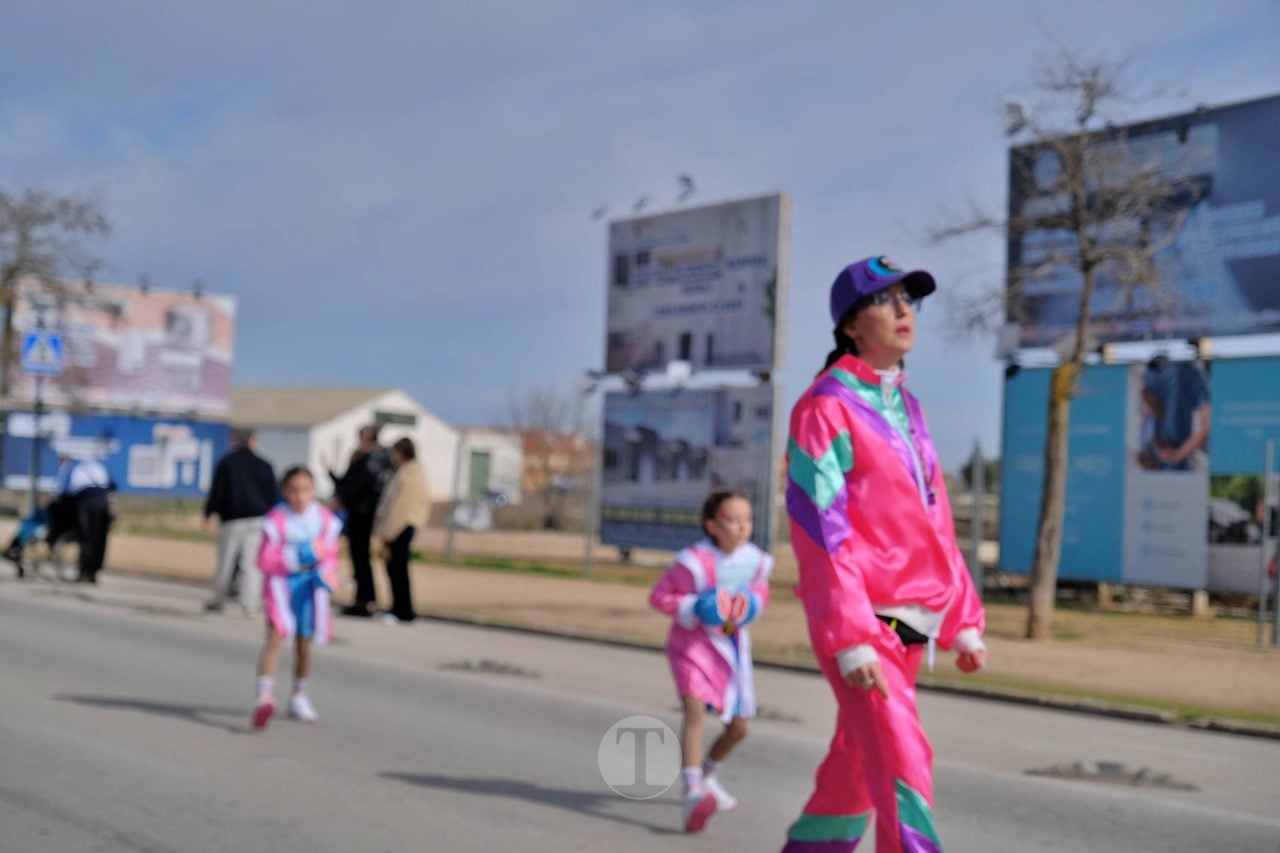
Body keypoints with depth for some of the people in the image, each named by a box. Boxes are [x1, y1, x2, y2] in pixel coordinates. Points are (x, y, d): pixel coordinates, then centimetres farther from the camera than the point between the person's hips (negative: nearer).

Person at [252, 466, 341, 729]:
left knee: (304, 644, 14)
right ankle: (264, 696, -24)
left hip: (311, 583, 4)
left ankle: (299, 697, 32)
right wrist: (296, 556, -26)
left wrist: (326, 574, -15)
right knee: (276, 636, -21)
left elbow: (331, 554, 5)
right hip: (281, 581, -4)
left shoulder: (325, 520, -5)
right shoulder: (276, 520, -15)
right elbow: (264, 560, -16)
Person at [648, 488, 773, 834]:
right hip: (692, 643, -6)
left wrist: (750, 606, -9)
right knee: (695, 710, -27)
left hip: (732, 646, 6)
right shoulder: (694, 562, -23)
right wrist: (694, 610, -26)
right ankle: (693, 794, -36)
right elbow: (658, 596, -14)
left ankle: (707, 775, 39)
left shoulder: (757, 561, -8)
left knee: (739, 727, 11)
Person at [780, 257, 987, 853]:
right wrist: (850, 640, -22)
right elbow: (820, 533, -16)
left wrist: (963, 620, 13)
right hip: (859, 620, -8)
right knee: (902, 765, -16)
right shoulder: (825, 408, -9)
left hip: (914, 624, 8)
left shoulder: (905, 408, 16)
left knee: (857, 769, 15)